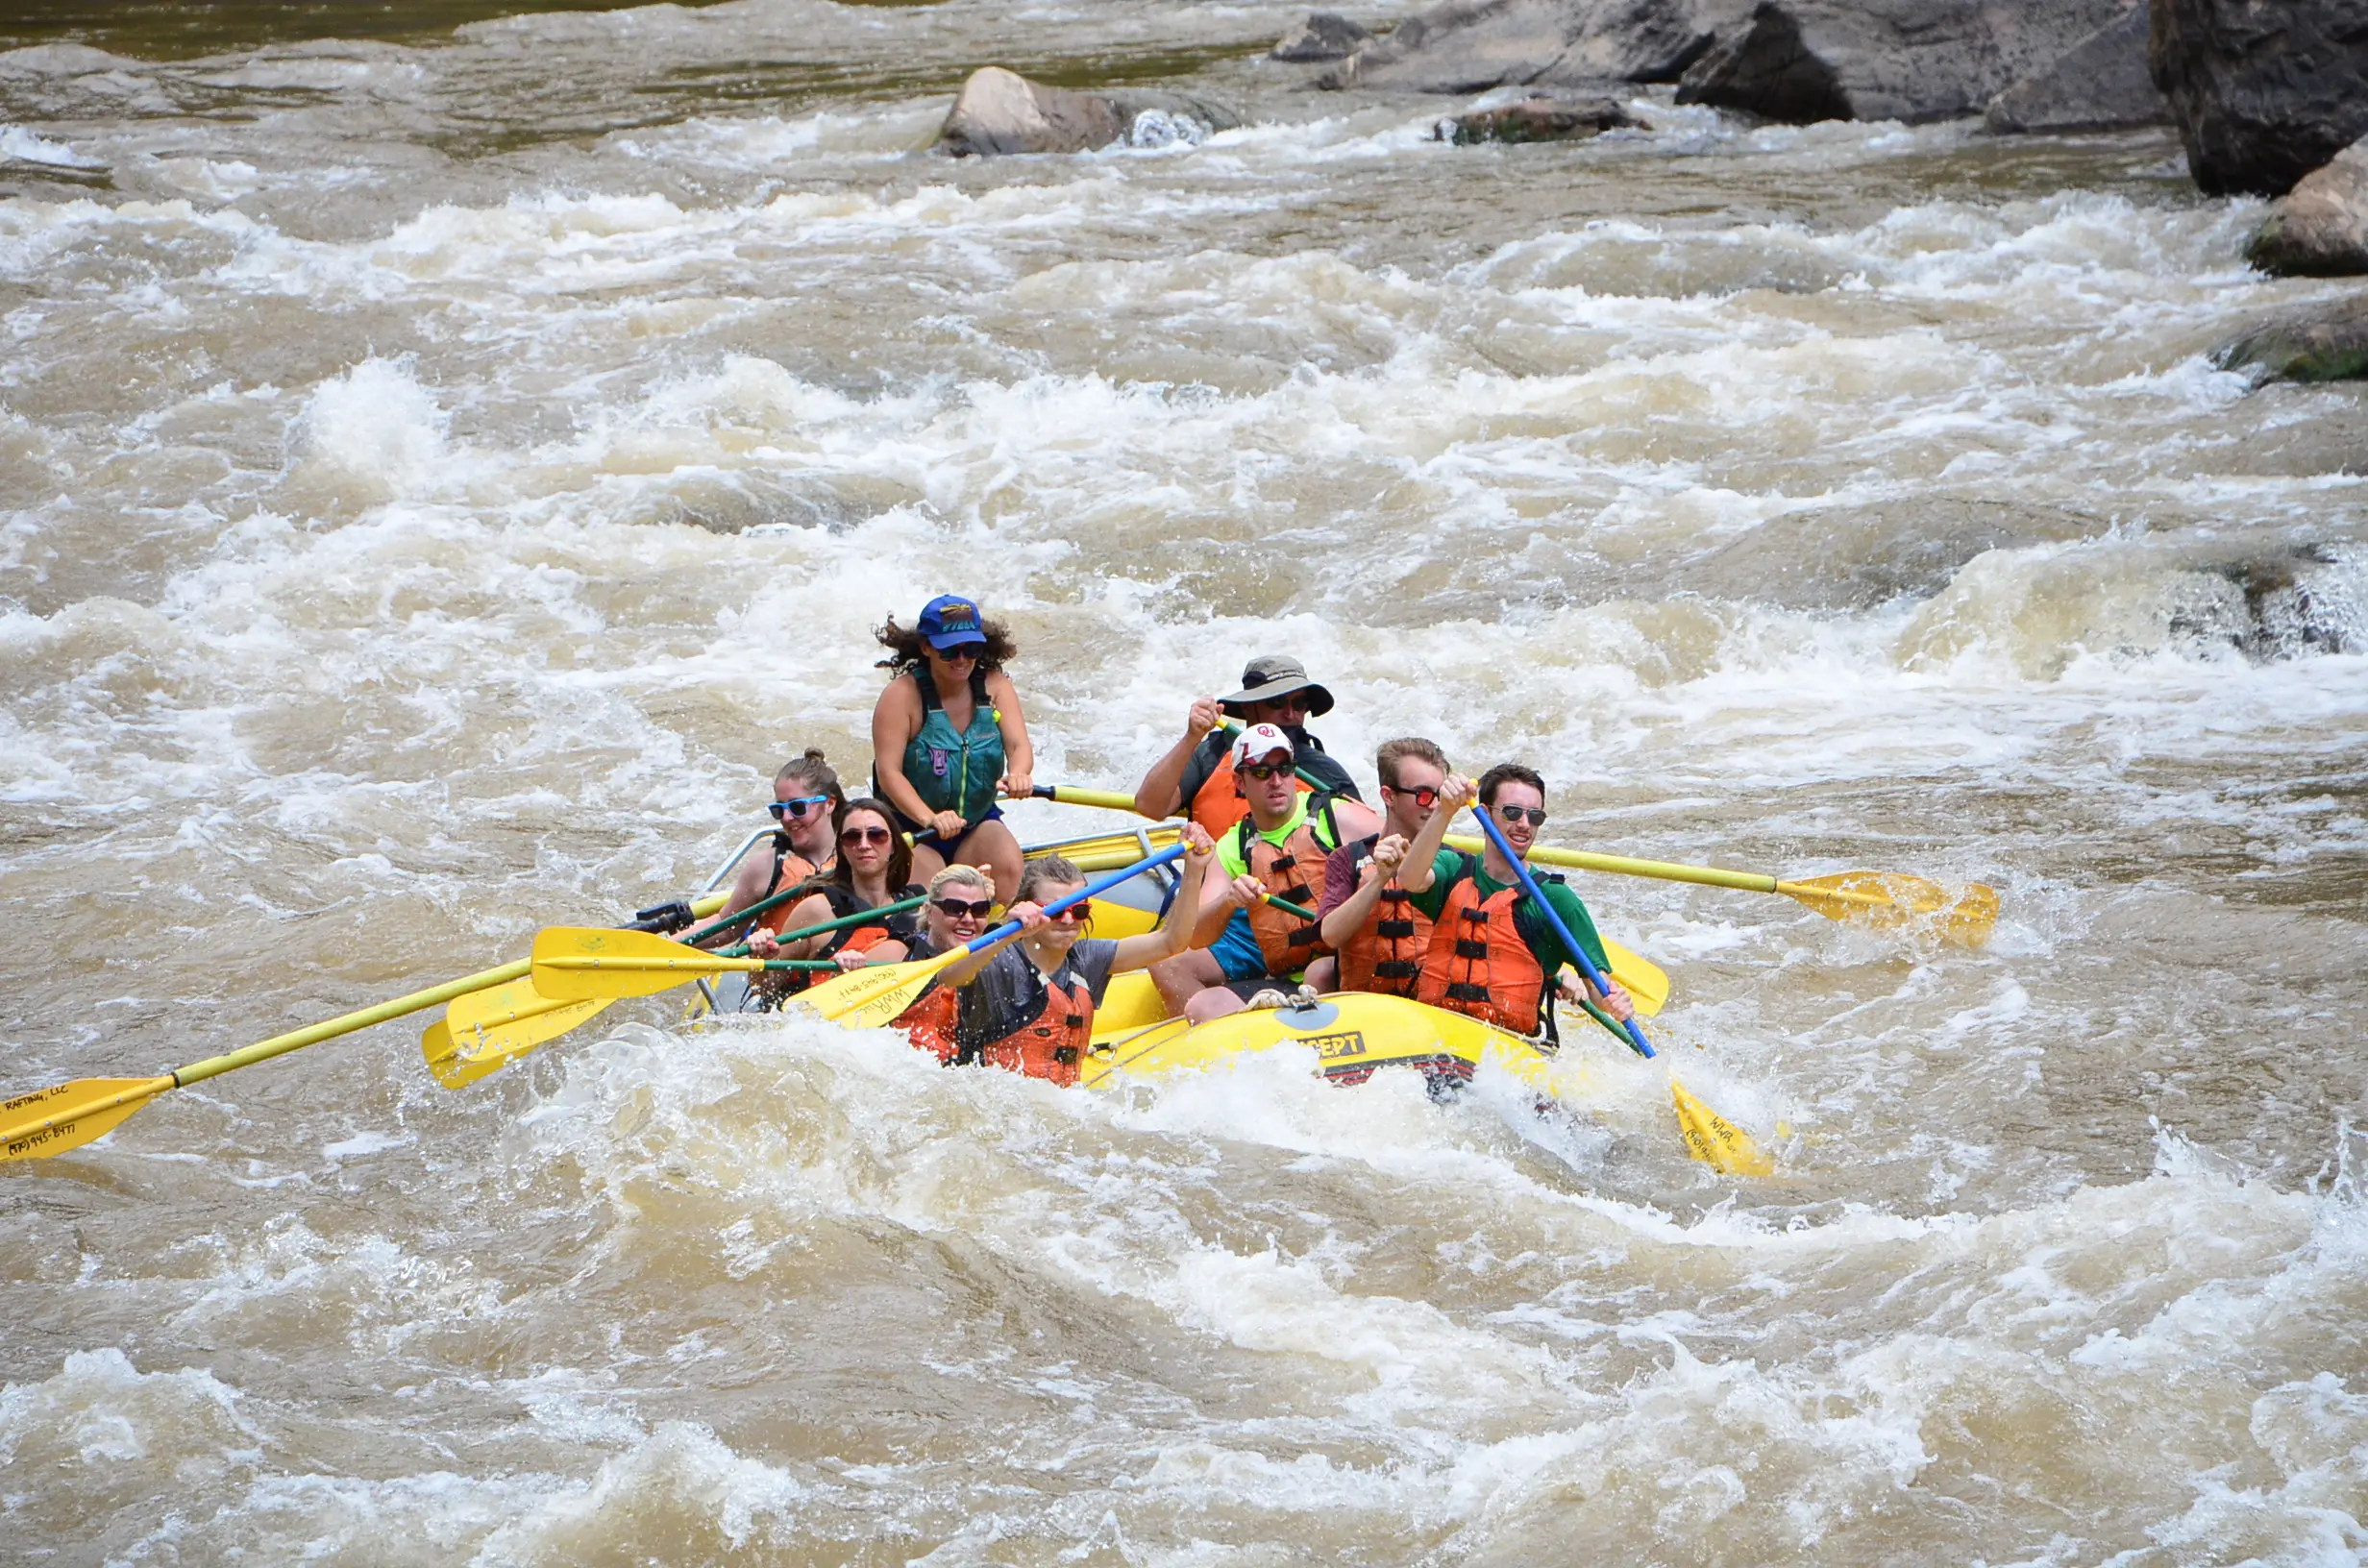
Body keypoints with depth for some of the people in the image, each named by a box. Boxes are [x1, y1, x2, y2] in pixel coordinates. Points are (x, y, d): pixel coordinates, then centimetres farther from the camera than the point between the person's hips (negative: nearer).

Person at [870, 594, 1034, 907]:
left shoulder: (994, 686, 1)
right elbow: (888, 772, -20)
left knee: (1007, 864, -29)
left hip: (978, 825, 4)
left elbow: (1019, 745, -12)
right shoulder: (903, 695, -12)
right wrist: (929, 818, -37)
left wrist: (1018, 774, -39)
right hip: (910, 831, -4)